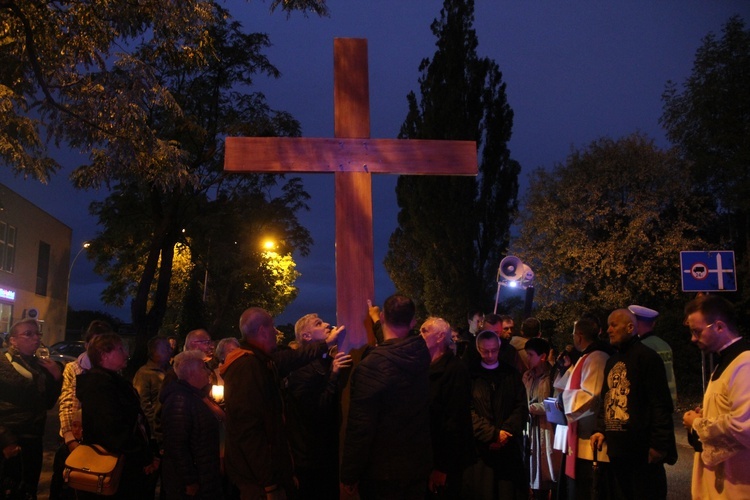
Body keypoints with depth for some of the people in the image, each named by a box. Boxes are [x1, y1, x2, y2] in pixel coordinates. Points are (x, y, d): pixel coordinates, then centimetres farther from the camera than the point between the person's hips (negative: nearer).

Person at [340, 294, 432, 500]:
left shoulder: (371, 366, -23)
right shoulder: (422, 353, -3)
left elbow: (360, 425, -22)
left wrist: (349, 476, -13)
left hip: (382, 471, -6)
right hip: (419, 463, 6)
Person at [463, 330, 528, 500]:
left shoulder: (511, 374, 10)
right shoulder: (471, 375, 2)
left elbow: (522, 407, 3)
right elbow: (468, 411, -7)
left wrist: (506, 431, -10)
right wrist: (493, 434, -14)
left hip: (508, 446, 2)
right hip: (480, 445, -2)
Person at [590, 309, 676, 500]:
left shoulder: (647, 357, -9)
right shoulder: (612, 361, 17)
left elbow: (660, 405, -15)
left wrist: (659, 445, -18)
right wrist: (601, 430, 11)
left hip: (642, 451, -8)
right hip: (617, 450, 8)